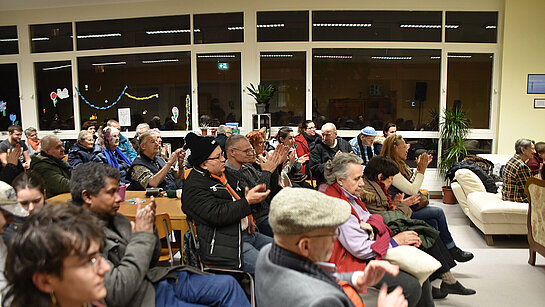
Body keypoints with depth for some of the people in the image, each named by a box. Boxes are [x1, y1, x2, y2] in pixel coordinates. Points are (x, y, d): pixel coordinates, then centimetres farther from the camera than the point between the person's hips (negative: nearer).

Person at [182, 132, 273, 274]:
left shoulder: (224, 172, 15)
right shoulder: (194, 187, -13)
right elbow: (217, 216, -24)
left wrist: (254, 193, 4)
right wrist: (247, 201, -20)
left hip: (247, 233, 10)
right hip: (222, 245, -9)